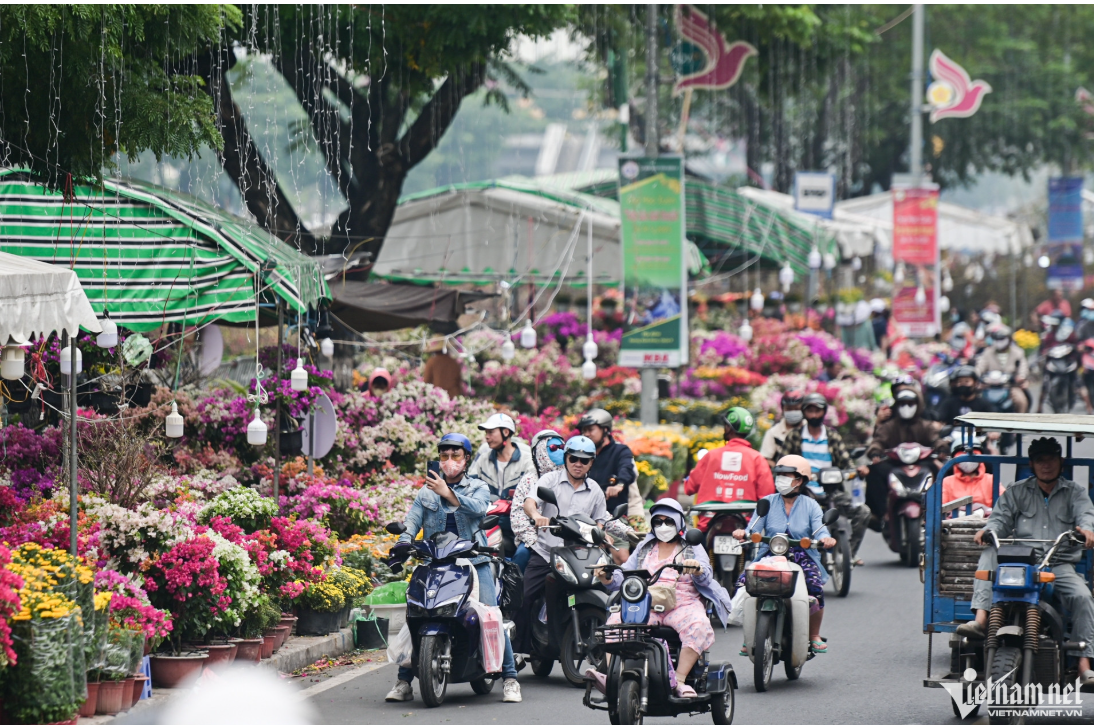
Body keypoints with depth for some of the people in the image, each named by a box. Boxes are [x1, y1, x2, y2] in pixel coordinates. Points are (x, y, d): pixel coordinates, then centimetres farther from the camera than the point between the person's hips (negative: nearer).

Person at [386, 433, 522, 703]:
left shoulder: (477, 487, 10)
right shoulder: (427, 491, 16)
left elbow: (479, 508, -12)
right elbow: (412, 522, 8)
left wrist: (448, 493, -25)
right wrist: (403, 545, -13)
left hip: (474, 561, -2)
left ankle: (509, 679, -4)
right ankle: (404, 681, -2)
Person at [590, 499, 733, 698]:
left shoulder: (692, 548, 14)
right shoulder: (644, 548, 24)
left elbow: (706, 577, -3)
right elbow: (625, 574, 15)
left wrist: (698, 570, -29)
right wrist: (609, 579, -8)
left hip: (683, 605, -2)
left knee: (698, 626, -35)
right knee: (617, 621, -26)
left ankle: (679, 680, -37)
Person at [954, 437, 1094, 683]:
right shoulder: (1016, 492, 19)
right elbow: (1002, 517, 8)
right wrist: (988, 530, -17)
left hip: (1060, 565, -1)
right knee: (989, 554, -28)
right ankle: (981, 619, -43)